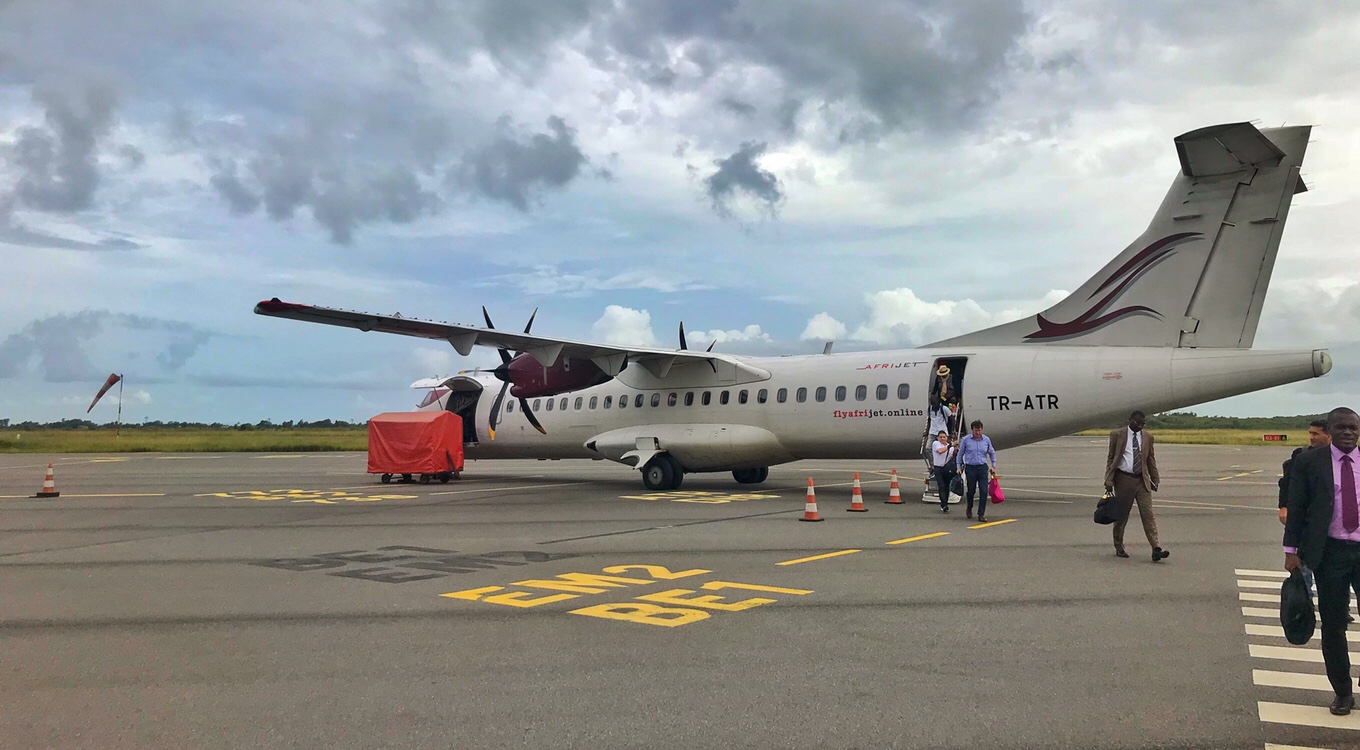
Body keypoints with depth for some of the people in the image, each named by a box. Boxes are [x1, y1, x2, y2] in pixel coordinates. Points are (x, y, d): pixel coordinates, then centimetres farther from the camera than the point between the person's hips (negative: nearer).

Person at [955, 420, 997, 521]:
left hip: (982, 468, 1)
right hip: (970, 468, -1)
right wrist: (958, 468, 3)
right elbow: (960, 454, 5)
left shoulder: (986, 440, 3)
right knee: (971, 491, 8)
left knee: (984, 491, -8)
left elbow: (992, 453, 18)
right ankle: (969, 508, 37)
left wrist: (993, 465, 13)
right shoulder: (966, 440, -3)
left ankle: (981, 514, -4)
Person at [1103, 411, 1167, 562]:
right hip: (1124, 479, -2)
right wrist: (1109, 481, -6)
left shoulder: (1147, 437, 9)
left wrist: (1155, 480, 13)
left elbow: (1151, 460, 16)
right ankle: (1119, 548, 21)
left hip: (1142, 480, 3)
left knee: (1148, 514, -6)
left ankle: (1155, 550, -11)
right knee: (1121, 515, 6)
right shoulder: (1117, 435, -1)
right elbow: (1111, 459, 0)